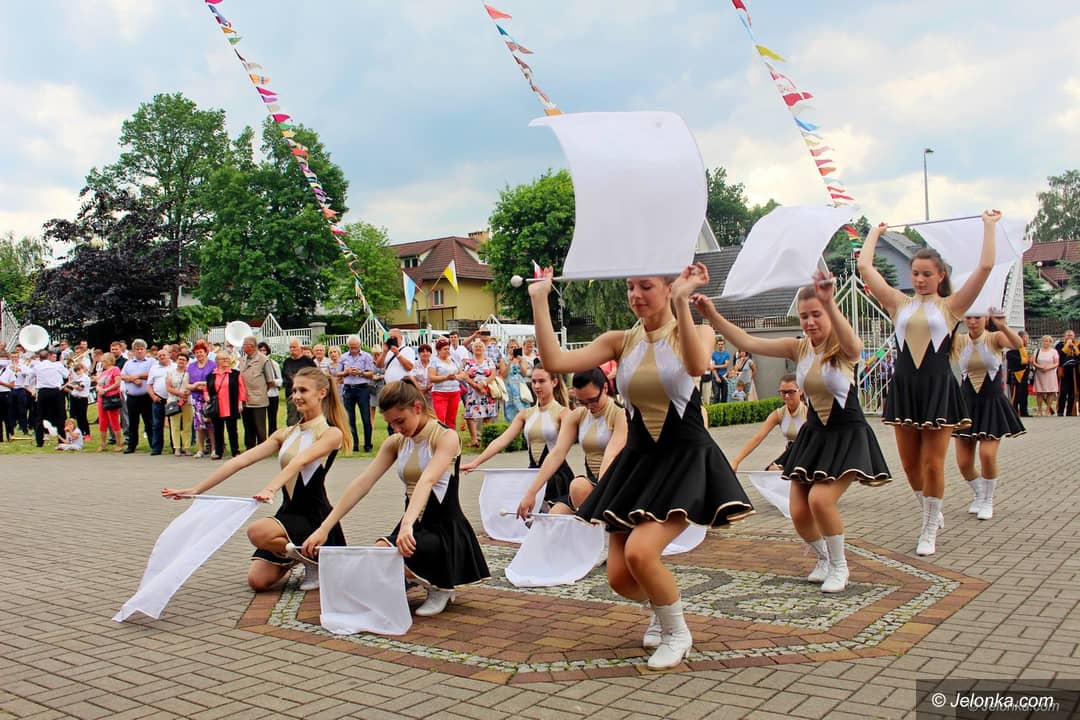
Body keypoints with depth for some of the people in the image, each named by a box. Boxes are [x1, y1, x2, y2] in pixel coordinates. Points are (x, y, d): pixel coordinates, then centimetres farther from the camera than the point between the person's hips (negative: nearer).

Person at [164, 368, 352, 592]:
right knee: (257, 581, -3)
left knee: (258, 532, -31)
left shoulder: (332, 433, -7)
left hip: (314, 516, -7)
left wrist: (270, 489, -41)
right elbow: (241, 461, 3)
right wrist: (195, 490, -4)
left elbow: (299, 461, -26)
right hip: (288, 512, 7)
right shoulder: (285, 434, 11)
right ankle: (297, 556, 25)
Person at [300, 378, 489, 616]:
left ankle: (442, 586, -2)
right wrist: (324, 528, -10)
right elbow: (362, 483, -1)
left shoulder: (446, 437, -11)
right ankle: (424, 579, 8)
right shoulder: (396, 442, 8)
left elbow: (427, 481, -29)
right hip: (413, 528, 7)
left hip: (445, 530, -6)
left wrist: (407, 523, -45)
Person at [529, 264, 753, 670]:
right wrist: (539, 301, -11)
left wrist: (682, 302, -36)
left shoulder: (696, 333, -4)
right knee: (619, 577, 0)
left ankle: (677, 633, 4)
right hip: (637, 461, 5)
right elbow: (555, 362, -8)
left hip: (685, 459, -4)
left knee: (640, 551, -24)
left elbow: (697, 366, -31)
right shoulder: (621, 341, 4)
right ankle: (661, 608, 37)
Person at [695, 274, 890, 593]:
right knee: (799, 513, 1)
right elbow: (748, 342, -6)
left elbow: (852, 343, -40)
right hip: (813, 435, 6)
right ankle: (824, 558, 33)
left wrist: (829, 303, -58)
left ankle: (839, 566, 3)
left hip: (847, 437, -5)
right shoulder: (798, 348, 0)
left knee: (820, 498, -24)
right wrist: (713, 316, -21)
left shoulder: (845, 349, -14)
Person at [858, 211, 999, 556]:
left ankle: (929, 531, 15)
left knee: (932, 464, 0)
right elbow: (865, 266, 6)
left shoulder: (950, 306, 1)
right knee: (910, 464, 10)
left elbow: (985, 267, -7)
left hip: (938, 388, -3)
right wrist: (875, 232, 19)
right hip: (904, 386, 3)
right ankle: (932, 515, 33)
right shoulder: (900, 304, 8)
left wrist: (988, 226, 3)